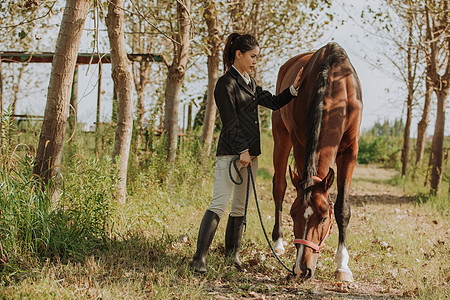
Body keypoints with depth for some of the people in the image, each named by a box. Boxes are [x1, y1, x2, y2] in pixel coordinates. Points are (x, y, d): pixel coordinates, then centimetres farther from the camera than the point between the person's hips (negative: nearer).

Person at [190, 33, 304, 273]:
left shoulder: (249, 82, 17)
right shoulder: (226, 83, -9)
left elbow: (273, 103, 18)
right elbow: (230, 122, -13)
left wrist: (294, 87, 5)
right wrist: (242, 151, -15)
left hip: (250, 153, 9)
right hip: (230, 152, -9)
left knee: (240, 207, 9)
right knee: (219, 204, -14)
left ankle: (232, 255, 16)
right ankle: (199, 258, -15)